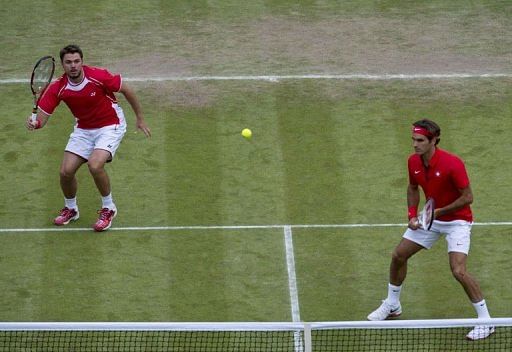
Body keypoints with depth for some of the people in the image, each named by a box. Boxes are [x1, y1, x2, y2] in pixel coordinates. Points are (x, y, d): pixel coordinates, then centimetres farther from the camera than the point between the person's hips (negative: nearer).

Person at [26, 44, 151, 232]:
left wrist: (140, 118, -3)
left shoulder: (98, 76, -25)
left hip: (110, 126, -4)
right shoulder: (57, 88, -17)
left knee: (95, 165, -27)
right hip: (83, 129, 4)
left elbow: (126, 90, -10)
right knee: (66, 171, -5)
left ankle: (108, 208, -2)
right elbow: (42, 116, -15)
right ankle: (70, 209, 26)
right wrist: (35, 124, -40)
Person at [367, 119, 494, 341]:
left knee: (458, 271, -21)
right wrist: (412, 214, -2)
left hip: (456, 220, -7)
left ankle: (485, 321, -9)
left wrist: (438, 211, -23)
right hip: (430, 218, 7)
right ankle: (392, 305, 34)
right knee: (398, 255, 11)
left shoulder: (452, 164, -28)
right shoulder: (413, 162, -7)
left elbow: (467, 197, -22)